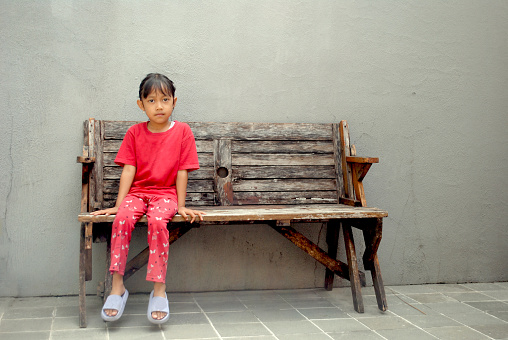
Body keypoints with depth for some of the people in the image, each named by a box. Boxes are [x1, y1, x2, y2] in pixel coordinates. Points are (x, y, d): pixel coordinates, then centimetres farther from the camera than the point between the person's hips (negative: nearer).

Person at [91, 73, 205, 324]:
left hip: (166, 193, -2)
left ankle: (159, 289, -27)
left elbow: (182, 171, 0)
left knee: (157, 220, -34)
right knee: (123, 217, -30)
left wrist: (181, 206, -3)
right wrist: (118, 204, -4)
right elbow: (128, 170, 3)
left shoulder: (182, 131, 2)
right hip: (137, 192, 2)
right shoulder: (134, 133, 7)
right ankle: (117, 286, -24)